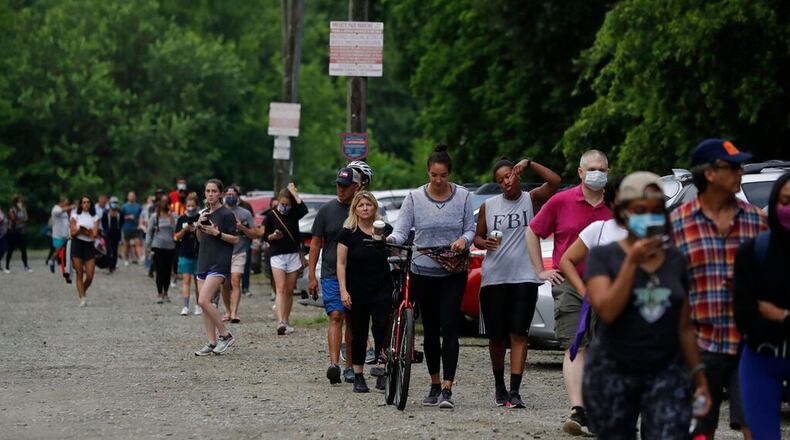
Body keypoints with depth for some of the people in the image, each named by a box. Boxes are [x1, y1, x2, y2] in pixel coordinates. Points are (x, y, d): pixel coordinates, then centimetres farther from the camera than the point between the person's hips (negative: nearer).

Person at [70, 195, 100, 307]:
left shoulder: (95, 217, 6)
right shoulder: (75, 216, 5)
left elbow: (94, 234, -5)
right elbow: (73, 233, -4)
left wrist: (80, 230, -9)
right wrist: (87, 231, -15)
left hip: (89, 245, 1)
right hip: (77, 244, -1)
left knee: (90, 276, -4)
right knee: (79, 274, -3)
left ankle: (83, 291, 24)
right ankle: (82, 298, 1)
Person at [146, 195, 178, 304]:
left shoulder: (173, 216, 6)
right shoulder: (154, 216, 2)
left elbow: (176, 229, -3)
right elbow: (149, 232, 3)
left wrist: (171, 216, -7)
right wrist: (148, 246, -2)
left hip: (170, 247, 2)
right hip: (158, 247, -2)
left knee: (168, 271, 8)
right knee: (159, 271, -5)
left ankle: (165, 293, 21)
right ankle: (160, 294, -2)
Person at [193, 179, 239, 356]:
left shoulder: (226, 214, -7)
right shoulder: (204, 213, 15)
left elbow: (235, 239, -7)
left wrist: (217, 233, -18)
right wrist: (199, 226, 3)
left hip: (220, 263, -8)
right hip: (204, 261, 8)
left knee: (204, 301, -18)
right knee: (204, 303, 4)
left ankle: (225, 335, -6)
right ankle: (212, 343, 8)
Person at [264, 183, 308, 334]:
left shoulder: (294, 214, 6)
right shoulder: (271, 215, 2)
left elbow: (304, 209, -17)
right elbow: (265, 236, 6)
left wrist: (294, 192, -10)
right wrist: (273, 236, -16)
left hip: (293, 255, 3)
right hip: (277, 255, -3)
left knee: (289, 291, 6)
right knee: (280, 289, -16)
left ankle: (286, 322, 16)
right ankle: (280, 322, -28)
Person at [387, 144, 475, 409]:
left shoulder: (462, 196, 1)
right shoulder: (415, 198, 1)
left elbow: (470, 229, 6)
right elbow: (401, 230, -3)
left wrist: (464, 239, -17)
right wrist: (391, 239, -25)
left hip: (453, 273, -1)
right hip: (423, 272, 1)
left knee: (449, 328, -13)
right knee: (430, 330, 8)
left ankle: (447, 389, -16)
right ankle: (434, 386, 21)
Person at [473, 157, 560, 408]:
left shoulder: (532, 200, 2)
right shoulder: (489, 206, 10)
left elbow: (555, 182, -13)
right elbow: (477, 236, 15)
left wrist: (529, 163, -16)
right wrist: (484, 243, -7)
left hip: (524, 277, -3)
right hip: (493, 278, 3)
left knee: (518, 334, -9)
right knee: (496, 336, 7)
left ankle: (515, 392, -13)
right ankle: (499, 385, 26)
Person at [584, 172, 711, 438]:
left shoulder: (676, 261, 7)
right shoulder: (603, 257, -2)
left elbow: (685, 327, 13)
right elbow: (607, 311, -16)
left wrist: (699, 376, 12)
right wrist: (632, 261, -16)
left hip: (667, 373, 1)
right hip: (613, 374, -1)